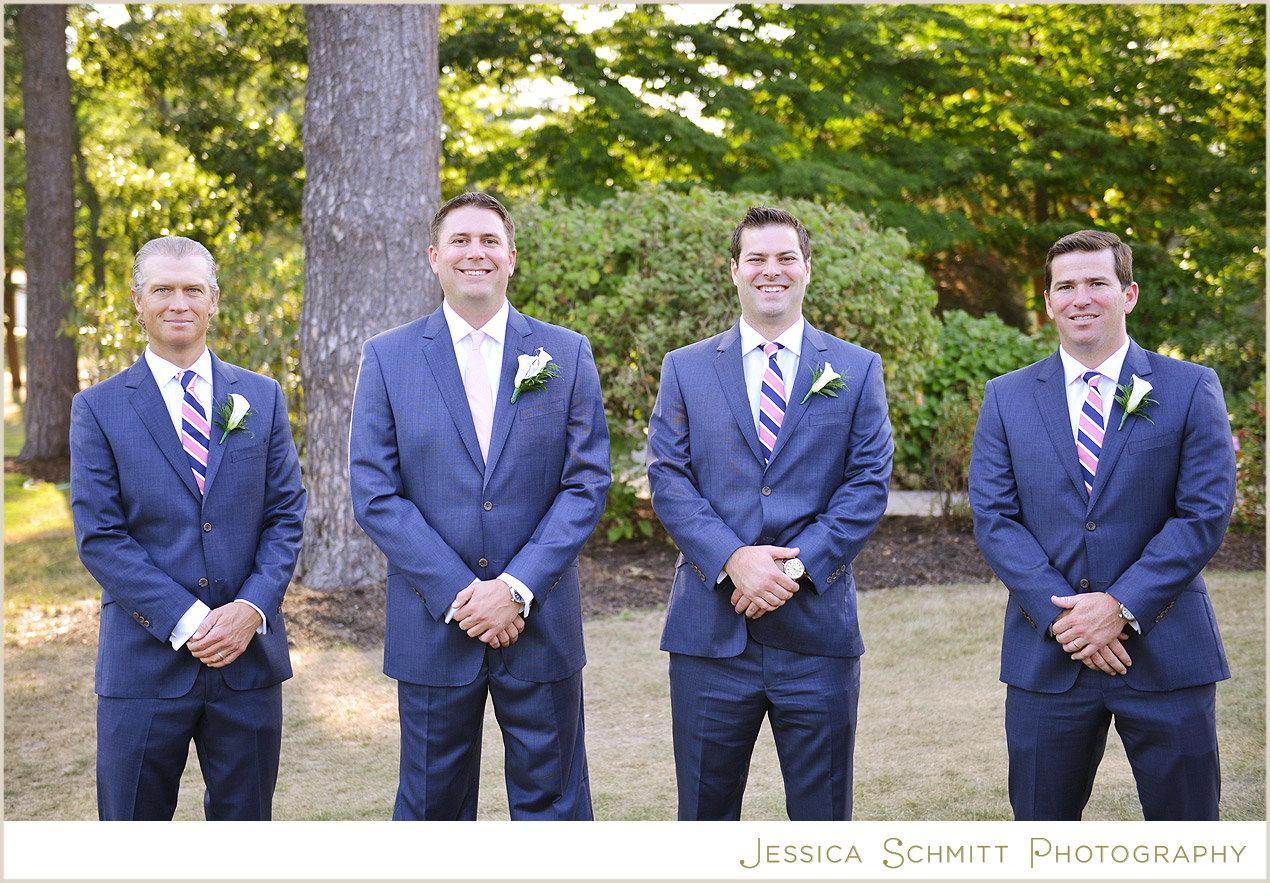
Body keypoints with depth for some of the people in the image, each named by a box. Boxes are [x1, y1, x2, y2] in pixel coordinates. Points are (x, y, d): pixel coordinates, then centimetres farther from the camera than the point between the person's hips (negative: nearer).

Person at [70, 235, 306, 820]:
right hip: (146, 660, -2)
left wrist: (251, 608, -11)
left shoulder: (262, 398, 8)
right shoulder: (99, 409, 1)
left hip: (250, 659, 2)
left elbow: (286, 515, 5)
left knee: (245, 817, 12)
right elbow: (99, 537, -6)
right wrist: (186, 620, -15)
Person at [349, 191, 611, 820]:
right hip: (432, 628, 0)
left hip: (541, 623, 0)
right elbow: (375, 495, -4)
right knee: (432, 807, 11)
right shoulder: (387, 358, 2)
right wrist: (457, 594, -12)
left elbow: (587, 484, -2)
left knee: (553, 804, 8)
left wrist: (518, 589, -13)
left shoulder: (566, 355, 4)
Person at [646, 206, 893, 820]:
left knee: (823, 812, 8)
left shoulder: (857, 370, 8)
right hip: (710, 628, 0)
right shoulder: (686, 369, 9)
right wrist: (733, 559, -15)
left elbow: (868, 485, 0)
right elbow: (668, 481, 0)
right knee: (705, 810, 9)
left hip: (816, 628, 0)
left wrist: (797, 565, -13)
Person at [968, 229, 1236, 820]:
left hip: (1166, 654, -1)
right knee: (1041, 819, 9)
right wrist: (1063, 615, -12)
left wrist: (1122, 606, -14)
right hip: (1046, 656, 1)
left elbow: (1206, 513, -5)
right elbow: (992, 517, -1)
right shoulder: (1006, 398, 7)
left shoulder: (1191, 390, 2)